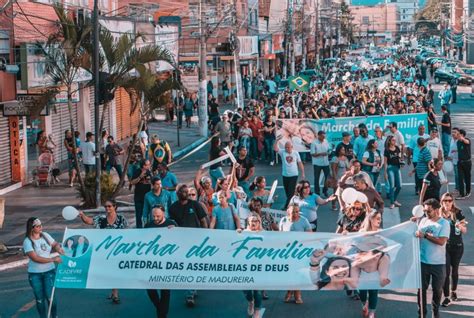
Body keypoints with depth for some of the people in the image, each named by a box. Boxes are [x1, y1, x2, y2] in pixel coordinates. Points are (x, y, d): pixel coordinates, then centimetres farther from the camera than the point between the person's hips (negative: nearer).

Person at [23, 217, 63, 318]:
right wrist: (53, 259, -24)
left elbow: (55, 244, 17)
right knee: (39, 298, 8)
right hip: (35, 274, -1)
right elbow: (35, 258, -19)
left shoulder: (45, 235, 1)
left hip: (49, 271, 2)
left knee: (50, 296, -6)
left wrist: (58, 248, -8)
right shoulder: (27, 242, -11)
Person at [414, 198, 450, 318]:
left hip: (438, 263, -3)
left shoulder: (444, 223, -8)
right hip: (422, 262, 3)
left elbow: (441, 241, -20)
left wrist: (424, 235, -21)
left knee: (437, 290, 10)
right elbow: (415, 234, 11)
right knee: (422, 289, 8)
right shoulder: (423, 220, 2)